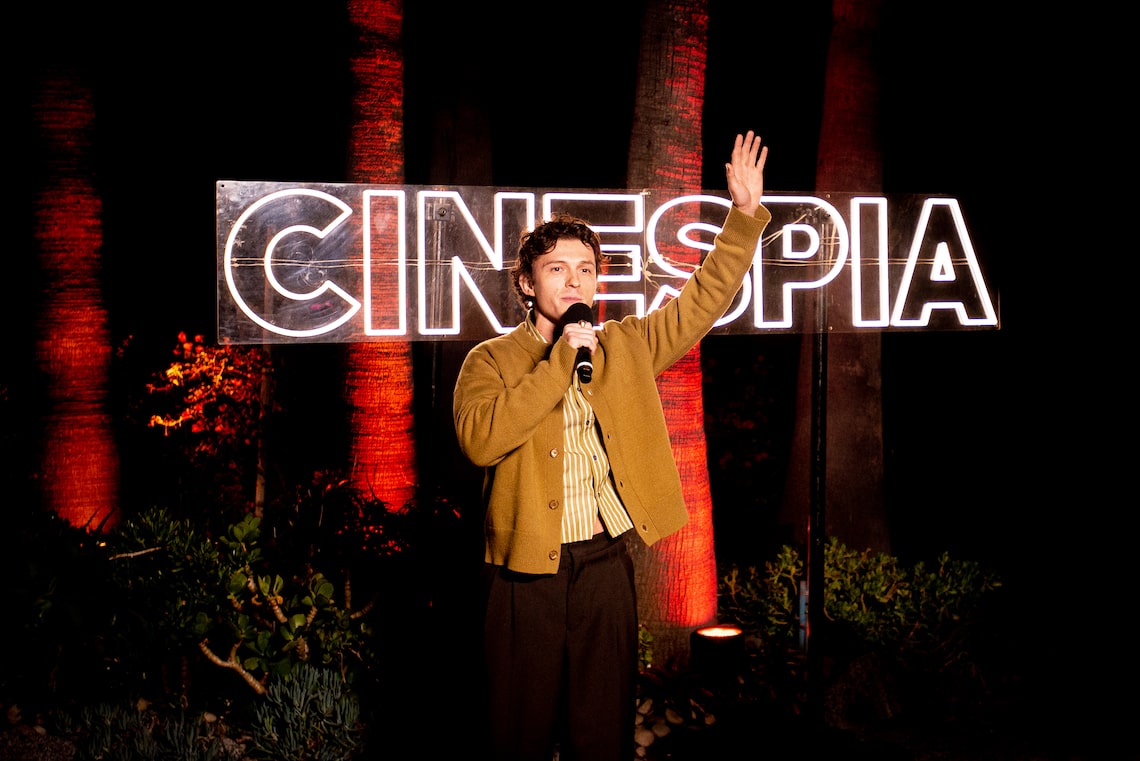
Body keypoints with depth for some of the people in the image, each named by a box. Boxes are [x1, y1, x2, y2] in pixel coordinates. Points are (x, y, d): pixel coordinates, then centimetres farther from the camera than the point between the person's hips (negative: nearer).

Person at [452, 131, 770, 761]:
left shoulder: (625, 347, 10)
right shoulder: (491, 361, -1)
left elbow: (704, 300, 11)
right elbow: (479, 441, -18)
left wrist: (745, 214, 2)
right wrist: (558, 364, -16)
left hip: (605, 565, 3)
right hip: (525, 571, -2)